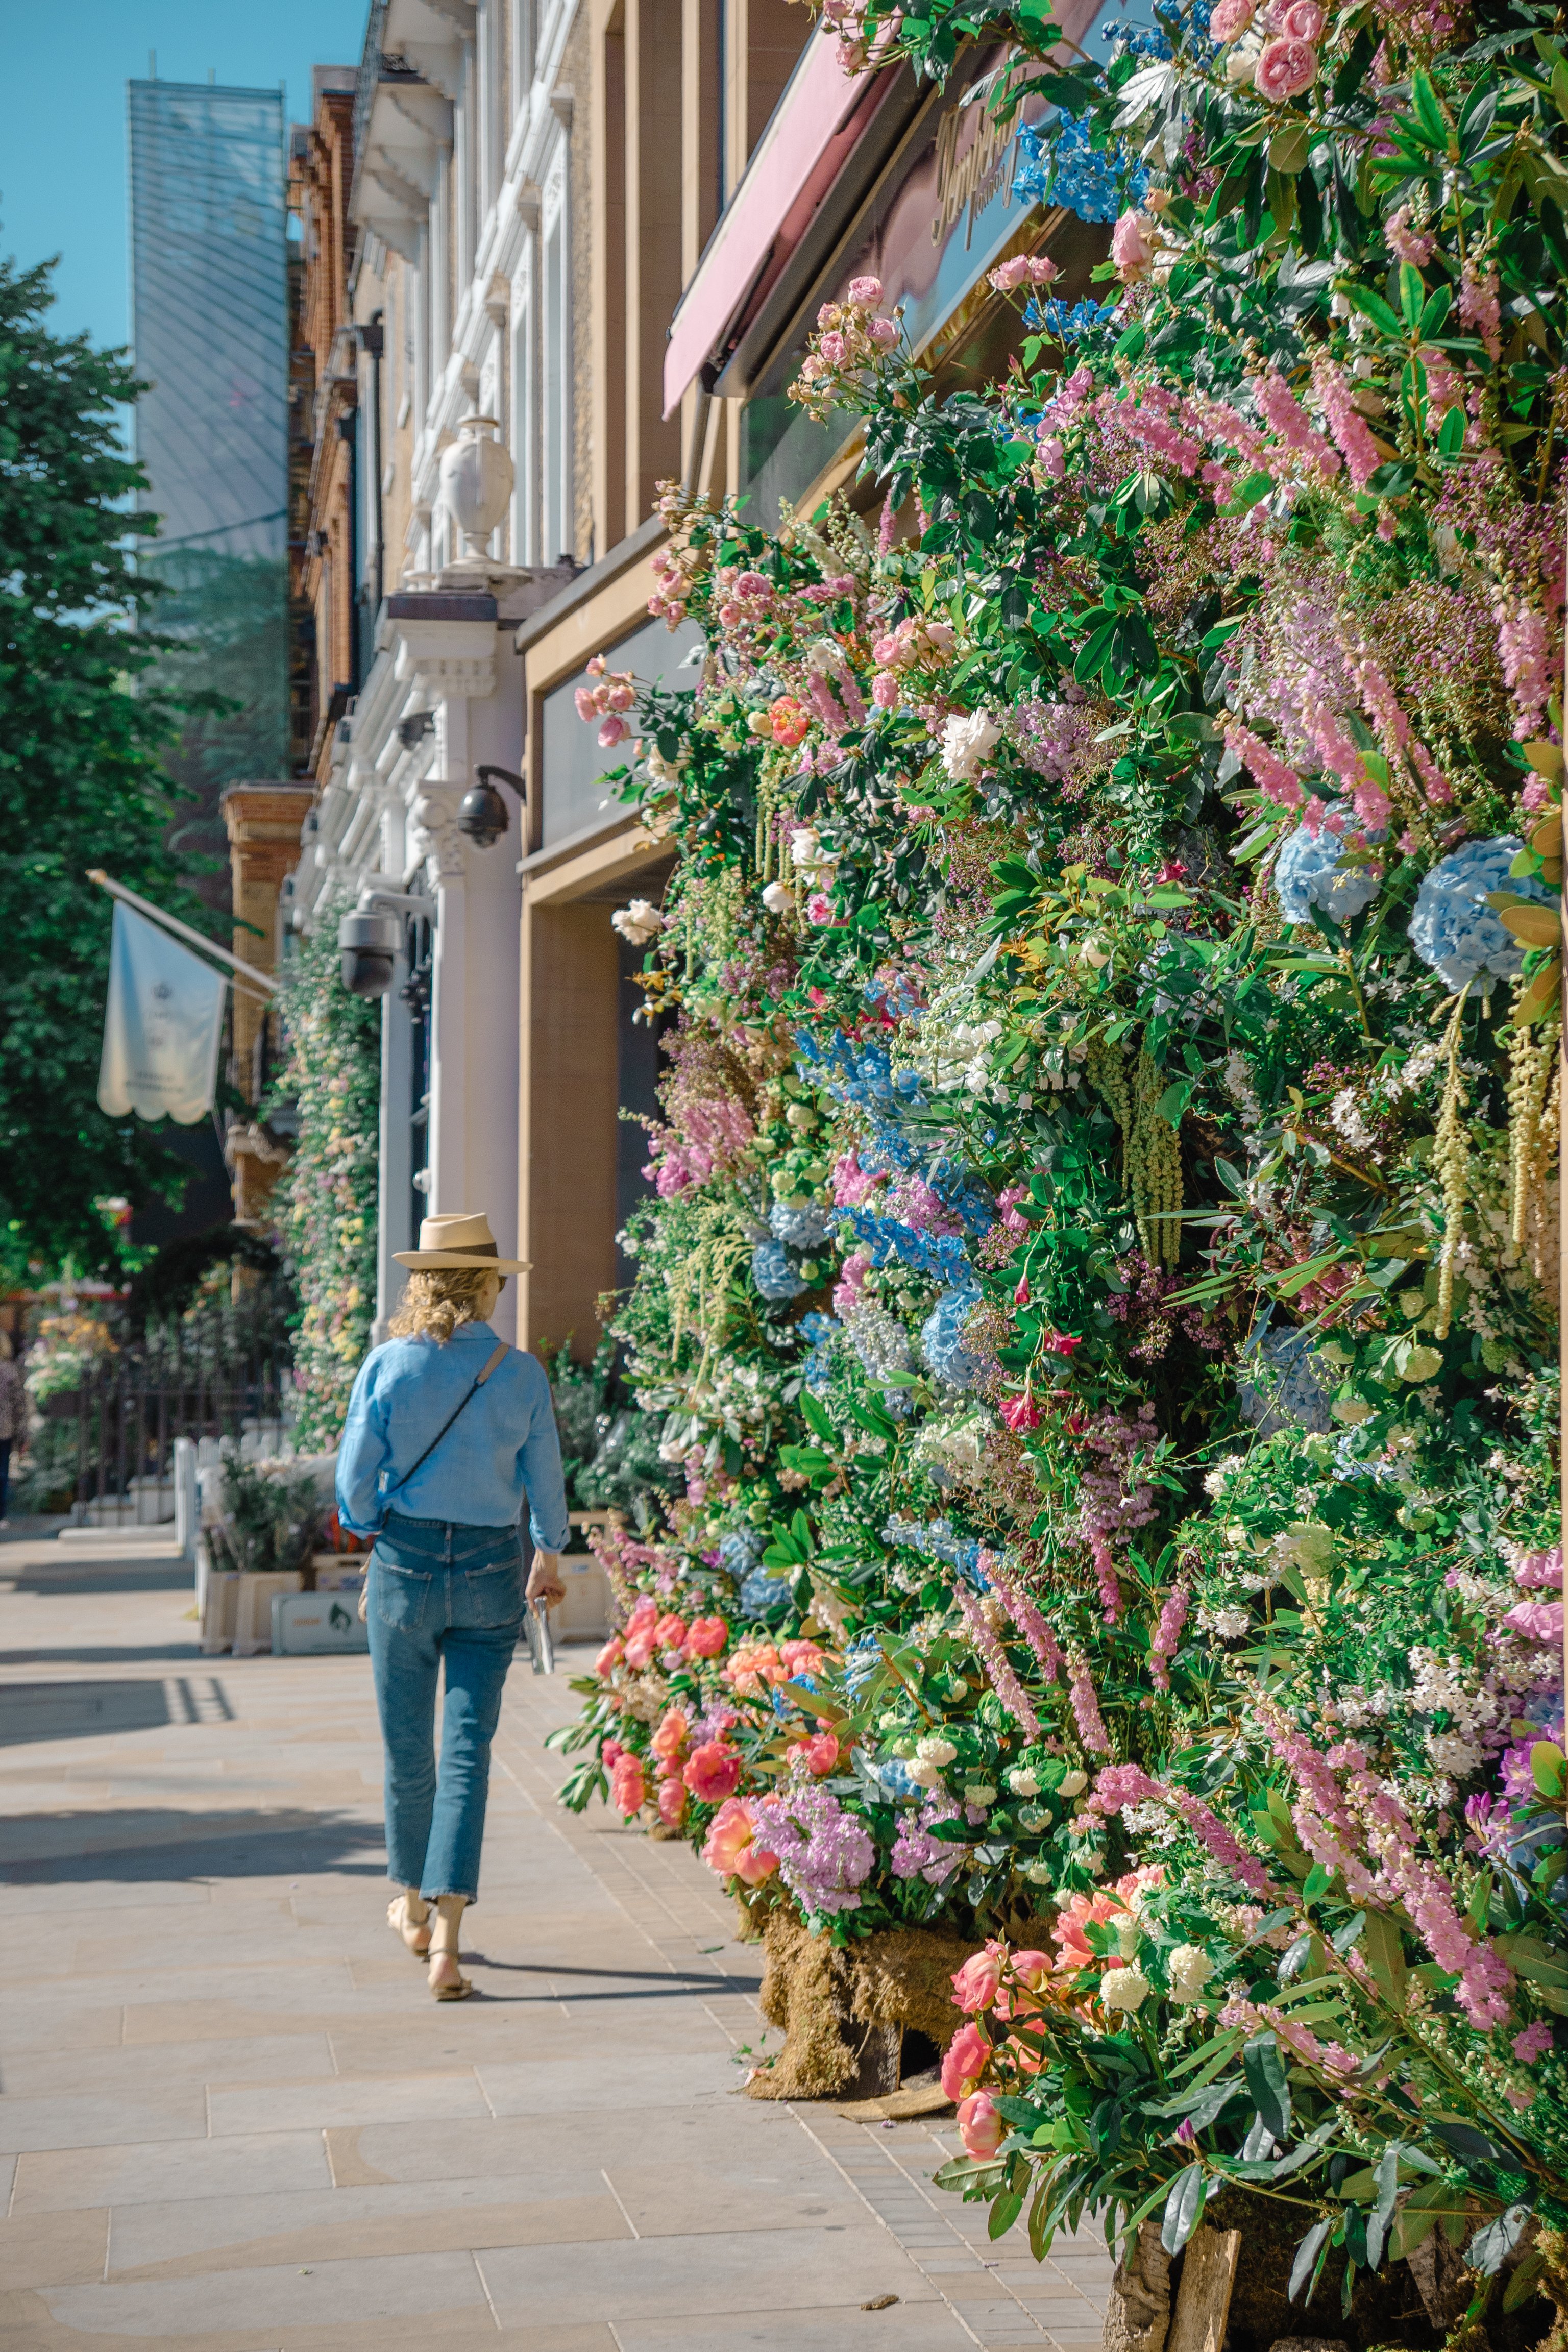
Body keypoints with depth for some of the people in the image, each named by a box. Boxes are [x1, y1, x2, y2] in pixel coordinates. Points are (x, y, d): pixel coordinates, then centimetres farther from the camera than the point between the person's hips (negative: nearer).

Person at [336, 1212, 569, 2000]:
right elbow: (544, 1479, 5)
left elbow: (355, 1476, -4)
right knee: (467, 1752, 1)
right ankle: (447, 1934, -8)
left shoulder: (388, 1365, -7)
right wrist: (549, 1554, 23)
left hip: (405, 1564, 0)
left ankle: (414, 1906, 33)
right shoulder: (521, 1372, -5)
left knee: (408, 1748, 14)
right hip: (492, 1571, 0)